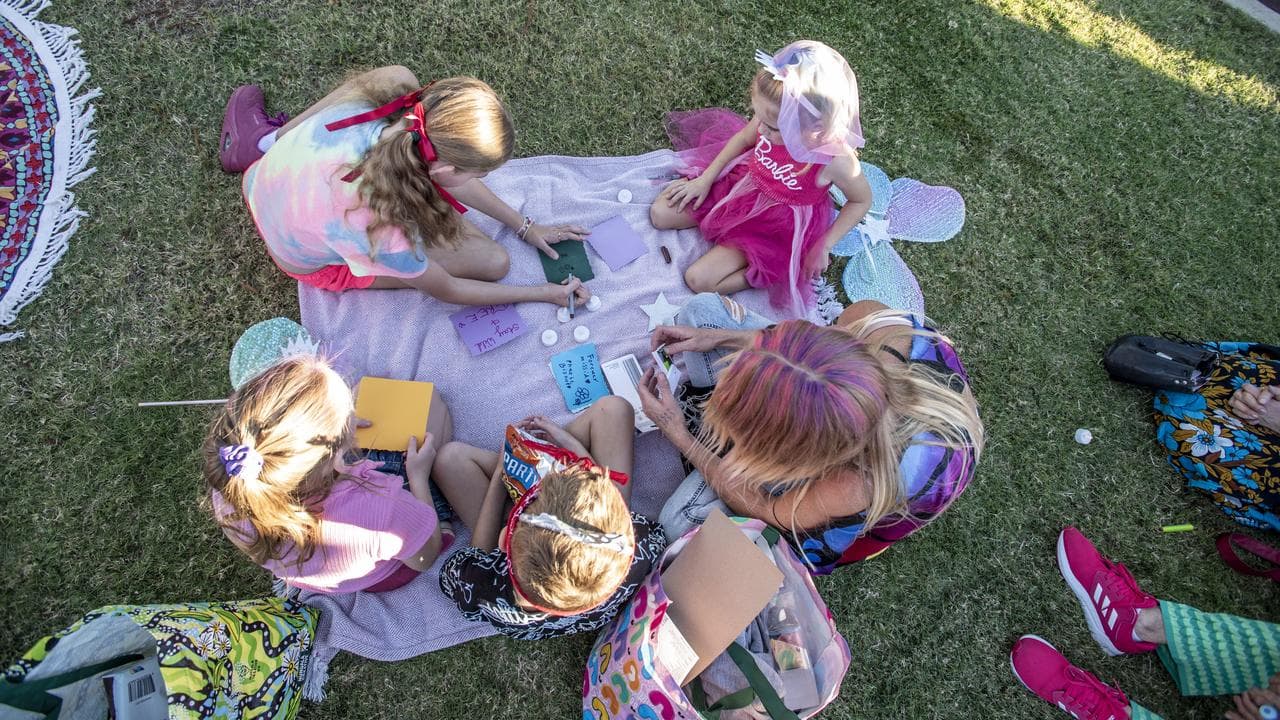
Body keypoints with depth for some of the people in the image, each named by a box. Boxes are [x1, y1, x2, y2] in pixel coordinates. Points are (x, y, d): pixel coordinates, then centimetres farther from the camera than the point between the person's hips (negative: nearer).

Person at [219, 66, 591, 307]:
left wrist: (525, 226, -6)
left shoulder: (372, 104, -29)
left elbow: (453, 180, -12)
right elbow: (448, 290, -22)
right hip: (312, 262, -4)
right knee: (495, 262, -6)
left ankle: (266, 141, 19)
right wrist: (545, 293, -17)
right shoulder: (386, 236, -43)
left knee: (400, 76, 5)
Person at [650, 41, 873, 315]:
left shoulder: (837, 161, -34)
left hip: (778, 225, -5)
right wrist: (705, 179, 1)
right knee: (661, 213, 2)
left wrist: (822, 246, -12)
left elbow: (862, 201, -12)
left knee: (698, 279, -13)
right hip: (742, 182, 5)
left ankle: (773, 270, 3)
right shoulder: (775, 117, -23)